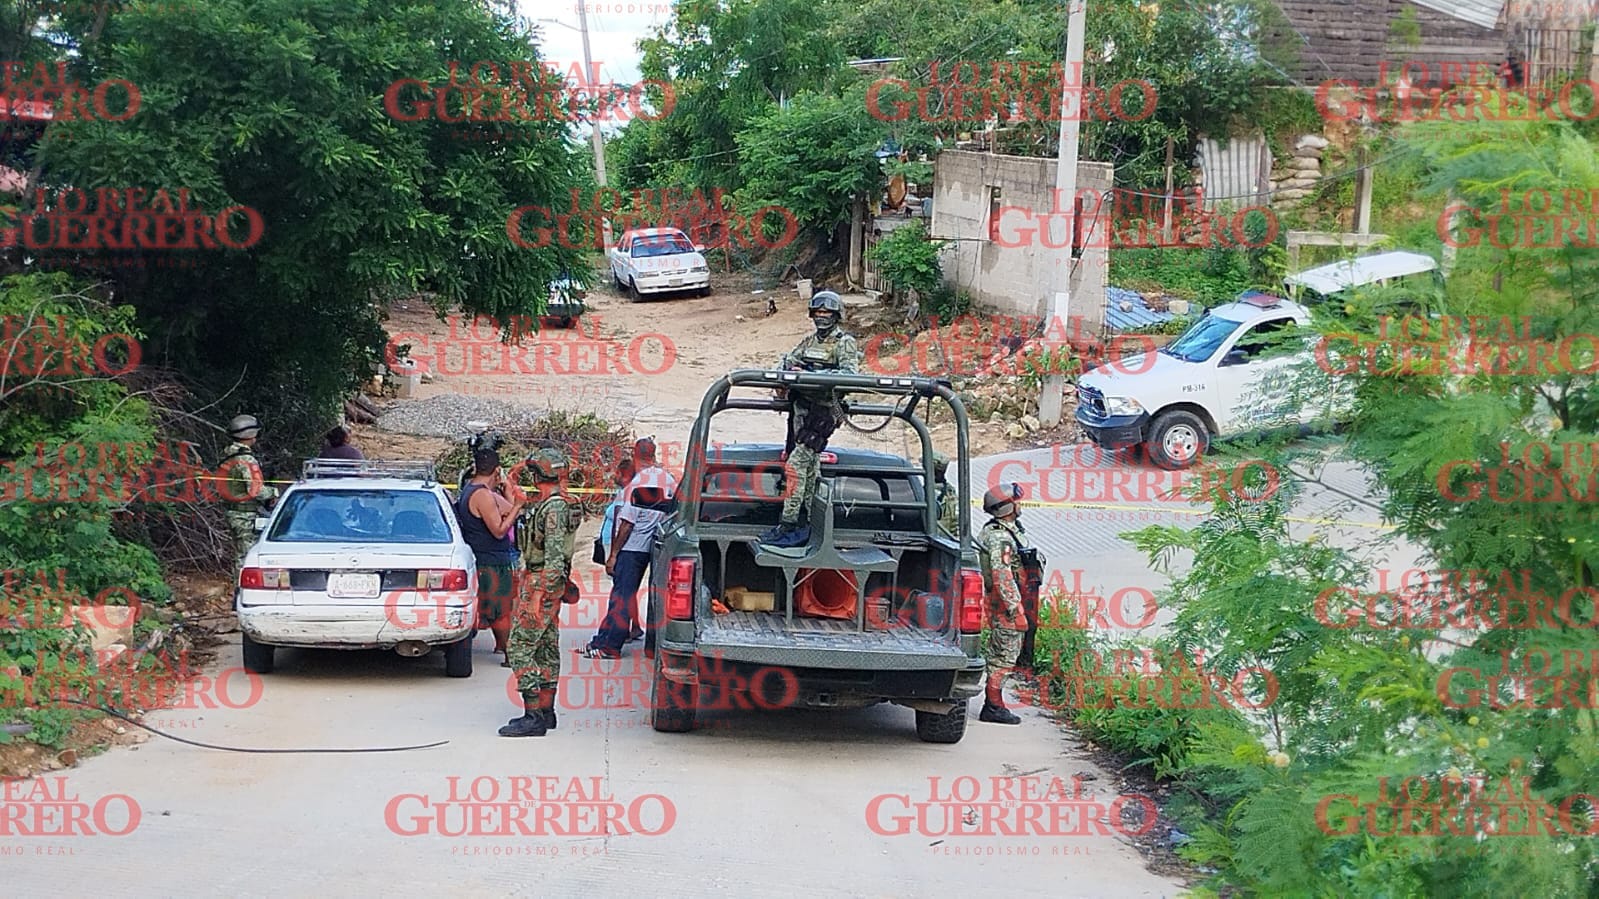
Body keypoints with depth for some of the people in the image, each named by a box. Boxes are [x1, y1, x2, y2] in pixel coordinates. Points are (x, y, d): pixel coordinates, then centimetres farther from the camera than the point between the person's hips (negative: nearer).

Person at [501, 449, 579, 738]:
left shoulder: (553, 508, -19)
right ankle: (545, 711, 19)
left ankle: (533, 716, -14)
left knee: (521, 648, -11)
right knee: (547, 648, 13)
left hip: (541, 583, -11)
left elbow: (554, 556, -24)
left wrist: (538, 595, -25)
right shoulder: (552, 504, 15)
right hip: (550, 583, 11)